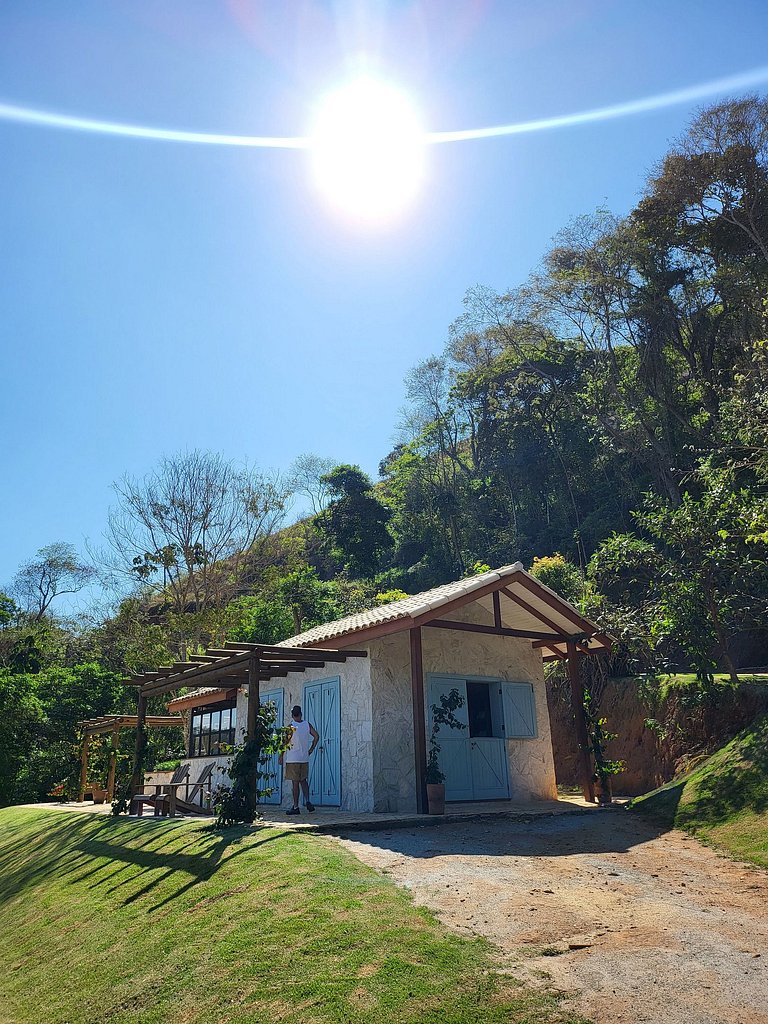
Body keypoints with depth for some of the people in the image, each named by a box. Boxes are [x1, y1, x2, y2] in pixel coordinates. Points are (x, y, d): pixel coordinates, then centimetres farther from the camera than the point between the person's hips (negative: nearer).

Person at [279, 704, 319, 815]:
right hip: (305, 759, 4)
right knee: (304, 781, 16)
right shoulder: (307, 725, 3)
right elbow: (316, 736, 2)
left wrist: (281, 756, -2)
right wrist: (311, 750, 9)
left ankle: (295, 807, 5)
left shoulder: (291, 726, -10)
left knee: (295, 783, 0)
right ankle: (307, 801, -1)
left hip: (293, 759, -4)